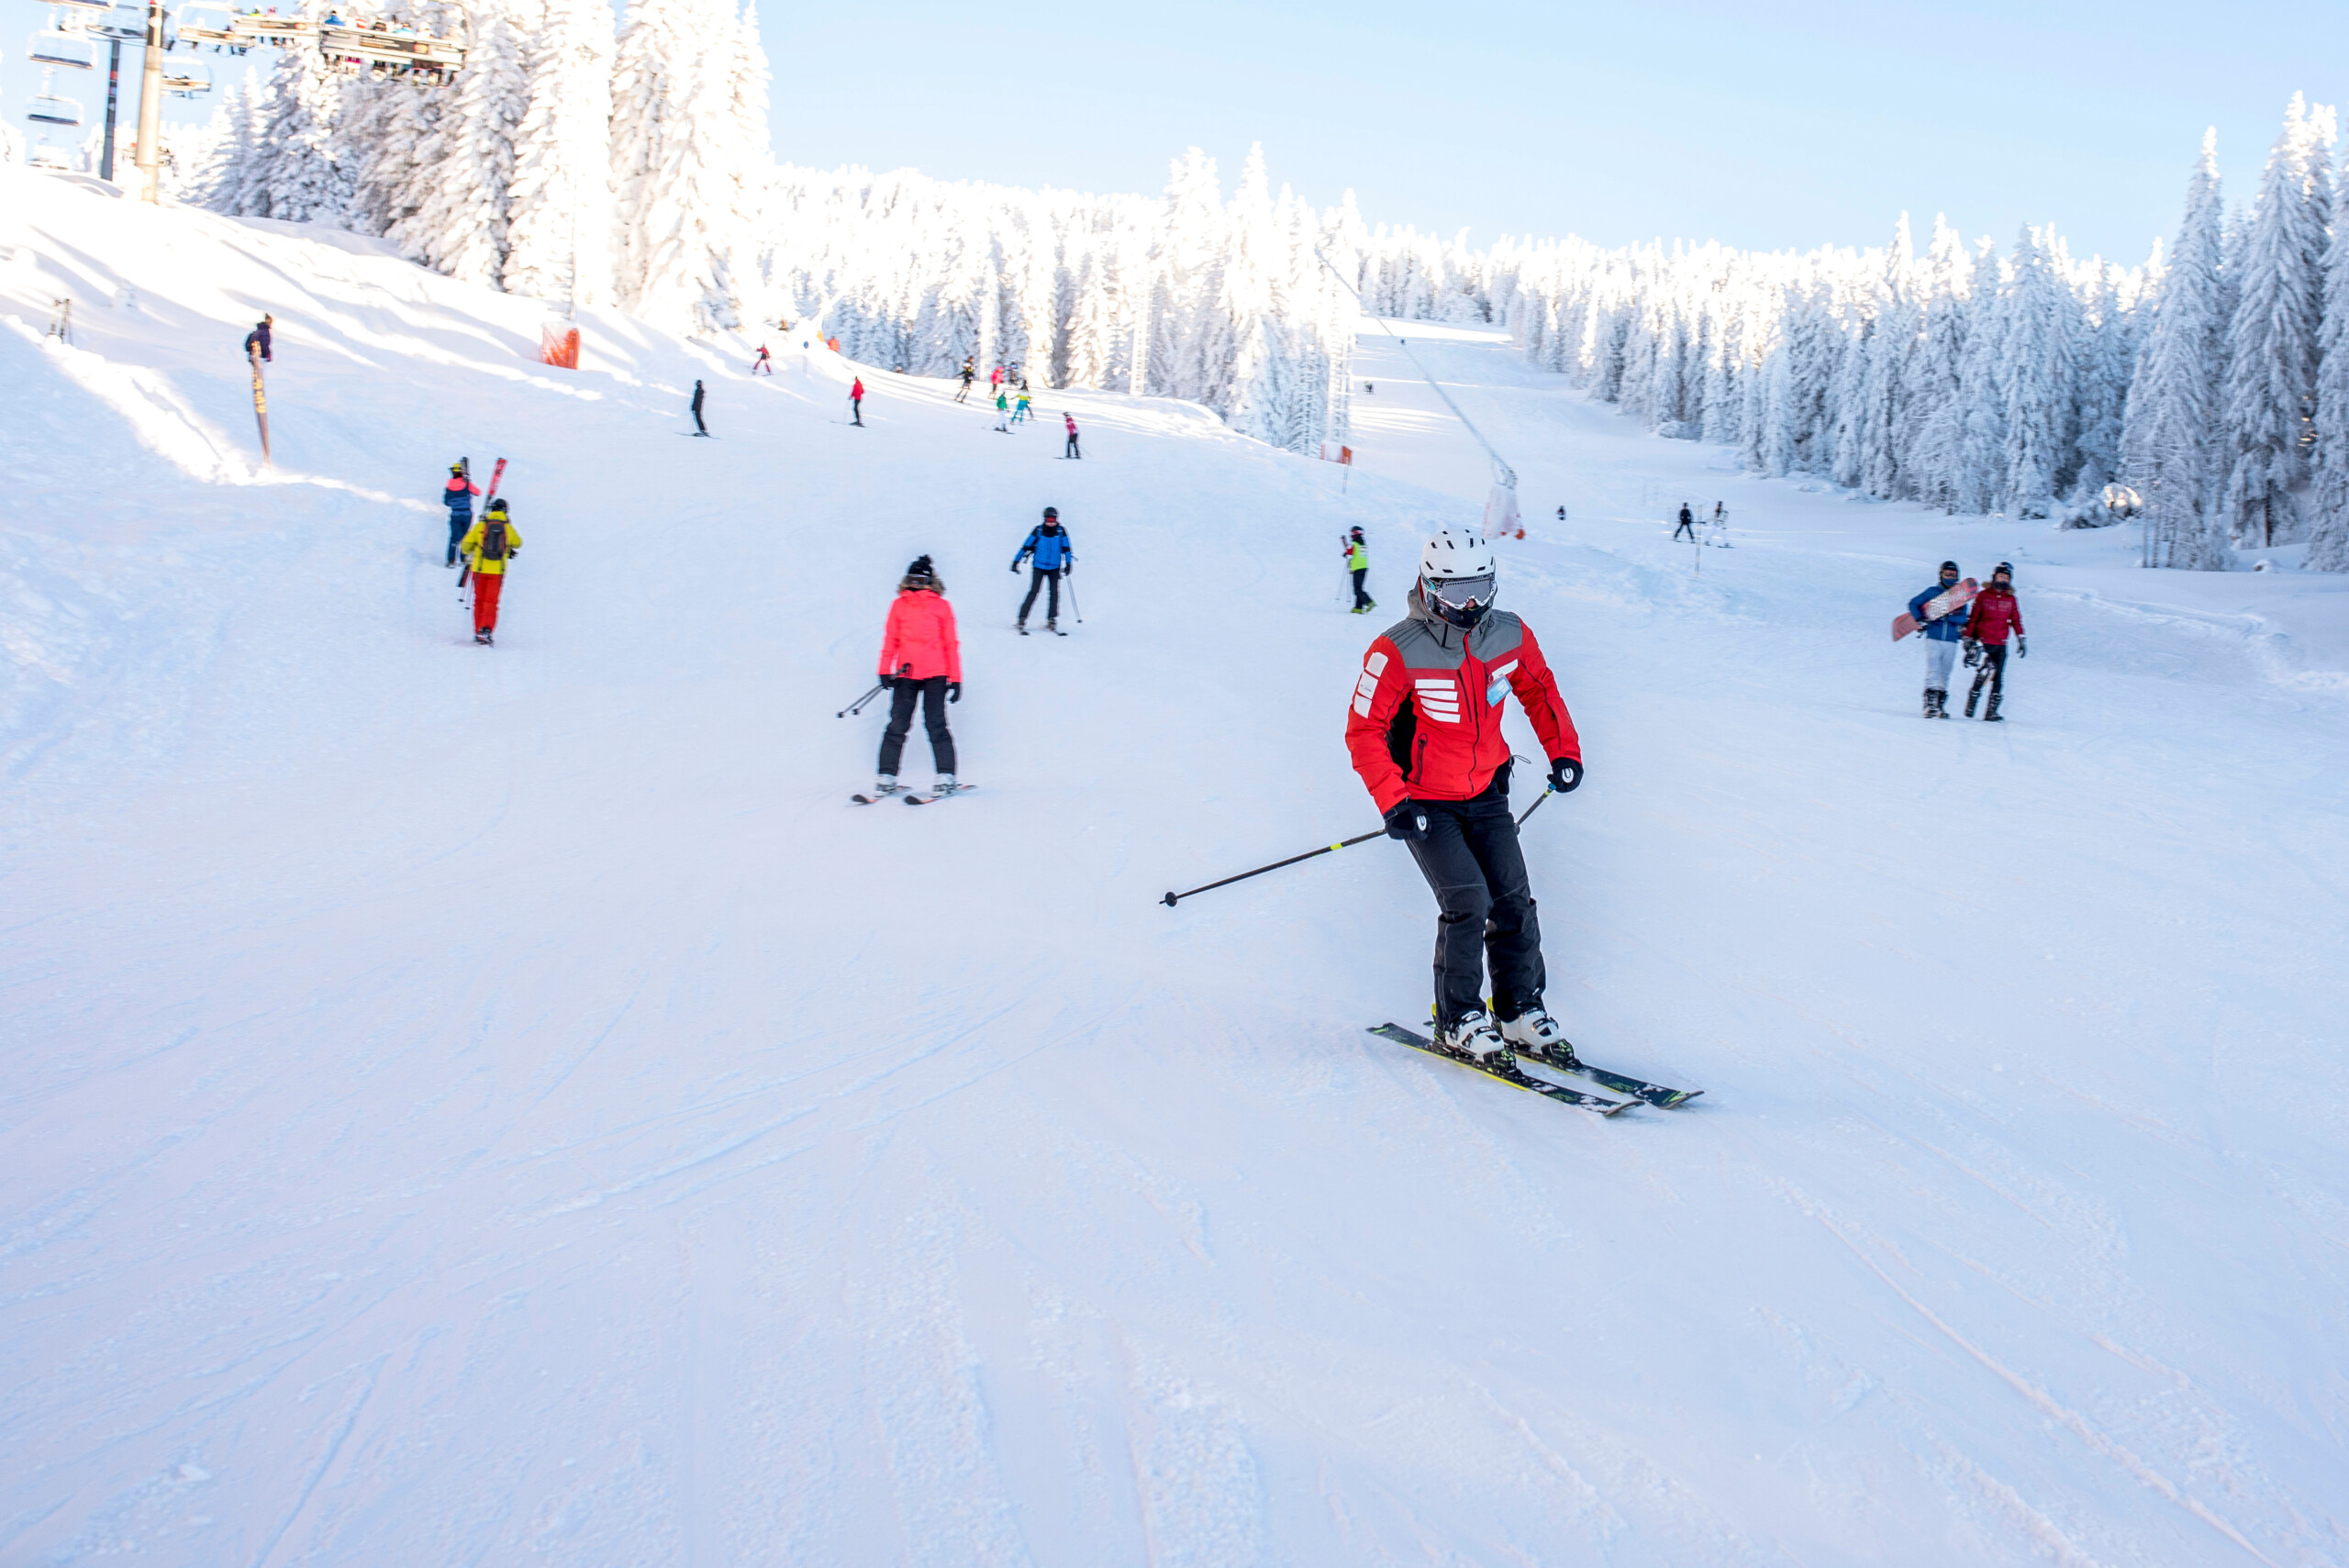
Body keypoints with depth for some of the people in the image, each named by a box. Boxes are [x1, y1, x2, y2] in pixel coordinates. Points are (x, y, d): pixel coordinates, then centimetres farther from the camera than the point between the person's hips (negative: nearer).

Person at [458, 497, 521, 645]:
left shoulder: (481, 526, -3)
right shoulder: (508, 528, 0)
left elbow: (466, 545, 2)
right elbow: (517, 543, 17)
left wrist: (468, 556, 22)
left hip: (479, 568, 0)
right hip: (497, 571, 0)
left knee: (479, 601, 13)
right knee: (491, 601, 2)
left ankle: (478, 632, 16)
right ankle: (486, 629, -17)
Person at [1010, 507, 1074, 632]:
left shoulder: (1061, 531, -2)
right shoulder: (1038, 530, -5)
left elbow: (1066, 548, 4)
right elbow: (1026, 546, -2)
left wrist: (1068, 563, -8)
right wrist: (1016, 562, -2)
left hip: (1054, 568, 2)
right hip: (1039, 566, -2)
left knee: (1054, 593, -5)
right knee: (1033, 592, -11)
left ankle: (1051, 620, 6)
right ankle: (1022, 620, -11)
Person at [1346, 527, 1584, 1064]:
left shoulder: (1510, 636, -5)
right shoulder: (1398, 652, -20)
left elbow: (1538, 689, 15)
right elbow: (1364, 732, -15)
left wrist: (1563, 750, 6)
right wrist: (1392, 802, -21)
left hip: (1487, 792, 5)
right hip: (1425, 802, -5)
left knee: (1513, 899, 1)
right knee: (1467, 900, -15)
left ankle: (1522, 1011, 16)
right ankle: (1458, 1023, 1)